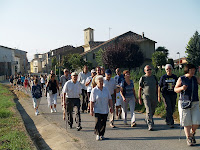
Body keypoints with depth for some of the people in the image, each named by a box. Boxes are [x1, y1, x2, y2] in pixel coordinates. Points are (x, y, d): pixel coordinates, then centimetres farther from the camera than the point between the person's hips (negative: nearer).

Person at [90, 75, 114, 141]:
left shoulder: (106, 89, 6)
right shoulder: (94, 90, -6)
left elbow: (110, 99, 11)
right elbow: (92, 101, -7)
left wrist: (111, 107, 6)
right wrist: (91, 110, -10)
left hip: (105, 110, 4)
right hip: (97, 110, -4)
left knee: (103, 124, 6)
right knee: (98, 123, -9)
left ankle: (102, 135, 21)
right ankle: (97, 135, 7)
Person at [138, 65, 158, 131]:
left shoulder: (154, 77, 11)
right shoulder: (143, 78, -1)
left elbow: (156, 87, 17)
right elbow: (140, 89, 0)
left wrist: (157, 96, 13)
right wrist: (139, 99, -4)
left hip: (154, 96, 4)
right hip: (146, 96, -4)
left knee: (153, 110, 14)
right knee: (148, 111, -11)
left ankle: (147, 119, 40)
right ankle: (150, 125, -11)